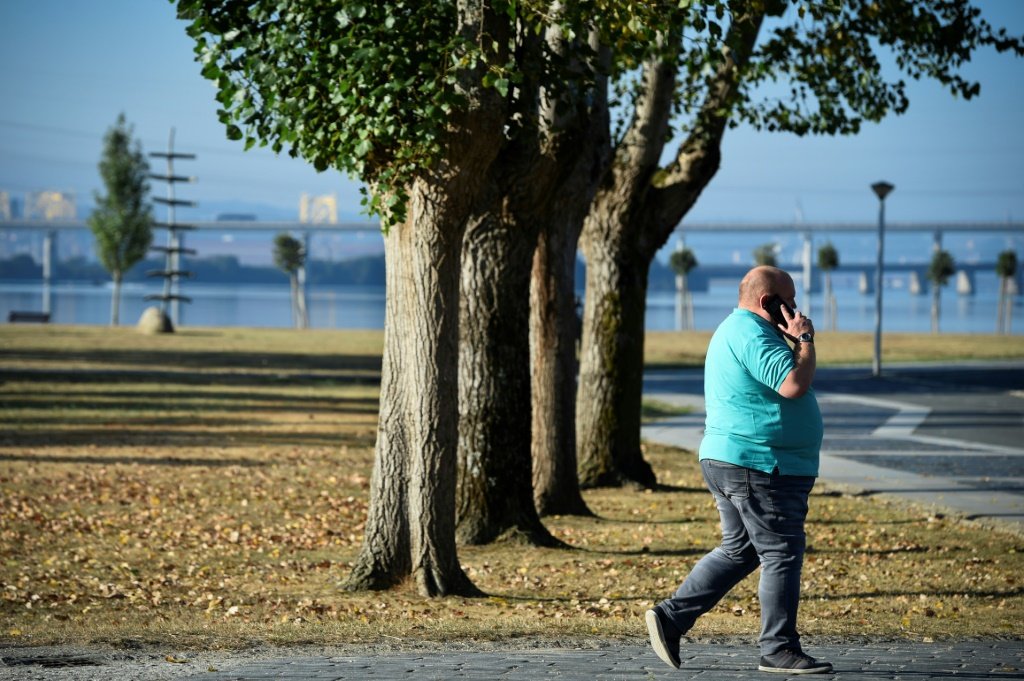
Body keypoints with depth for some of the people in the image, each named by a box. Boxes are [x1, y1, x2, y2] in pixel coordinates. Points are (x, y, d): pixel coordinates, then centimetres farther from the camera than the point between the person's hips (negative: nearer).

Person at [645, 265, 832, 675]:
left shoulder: (735, 331, 19)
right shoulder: (753, 335, -17)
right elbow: (794, 384, -26)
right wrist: (804, 340, -14)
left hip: (730, 461, 11)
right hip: (758, 467, -11)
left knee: (738, 552, 16)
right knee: (782, 555, -5)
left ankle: (670, 618, 15)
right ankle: (779, 650, 0)